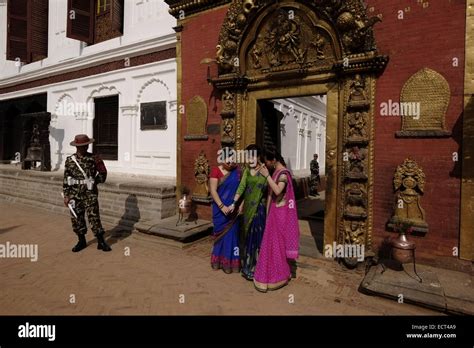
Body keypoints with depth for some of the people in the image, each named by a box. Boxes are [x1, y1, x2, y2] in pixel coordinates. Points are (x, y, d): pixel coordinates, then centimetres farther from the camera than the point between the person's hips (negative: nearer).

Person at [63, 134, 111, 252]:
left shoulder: (93, 159, 0)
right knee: (76, 218, 10)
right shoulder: (70, 160, 4)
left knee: (94, 217, -4)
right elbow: (66, 179, 6)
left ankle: (101, 242, 5)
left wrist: (93, 181, -14)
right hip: (75, 195, 3)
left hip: (90, 194, -2)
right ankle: (81, 241, 27)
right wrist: (66, 195, 3)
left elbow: (102, 176, 5)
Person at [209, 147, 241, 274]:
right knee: (221, 234, 8)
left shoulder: (237, 171, 2)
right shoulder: (216, 171, -7)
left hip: (234, 209, 2)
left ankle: (230, 262, 21)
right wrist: (222, 207, -18)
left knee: (232, 234, 7)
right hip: (221, 209, -2)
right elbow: (213, 190, -11)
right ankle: (218, 261, 25)